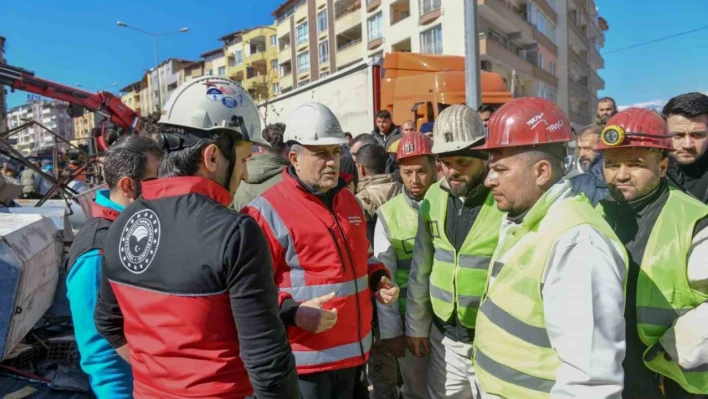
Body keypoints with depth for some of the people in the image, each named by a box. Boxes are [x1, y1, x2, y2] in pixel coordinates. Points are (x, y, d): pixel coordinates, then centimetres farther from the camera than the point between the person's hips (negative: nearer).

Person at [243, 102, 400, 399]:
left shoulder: (349, 201, 9)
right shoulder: (268, 211, -15)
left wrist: (377, 278, 4)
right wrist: (292, 313, -28)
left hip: (352, 350, 7)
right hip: (304, 358, -7)